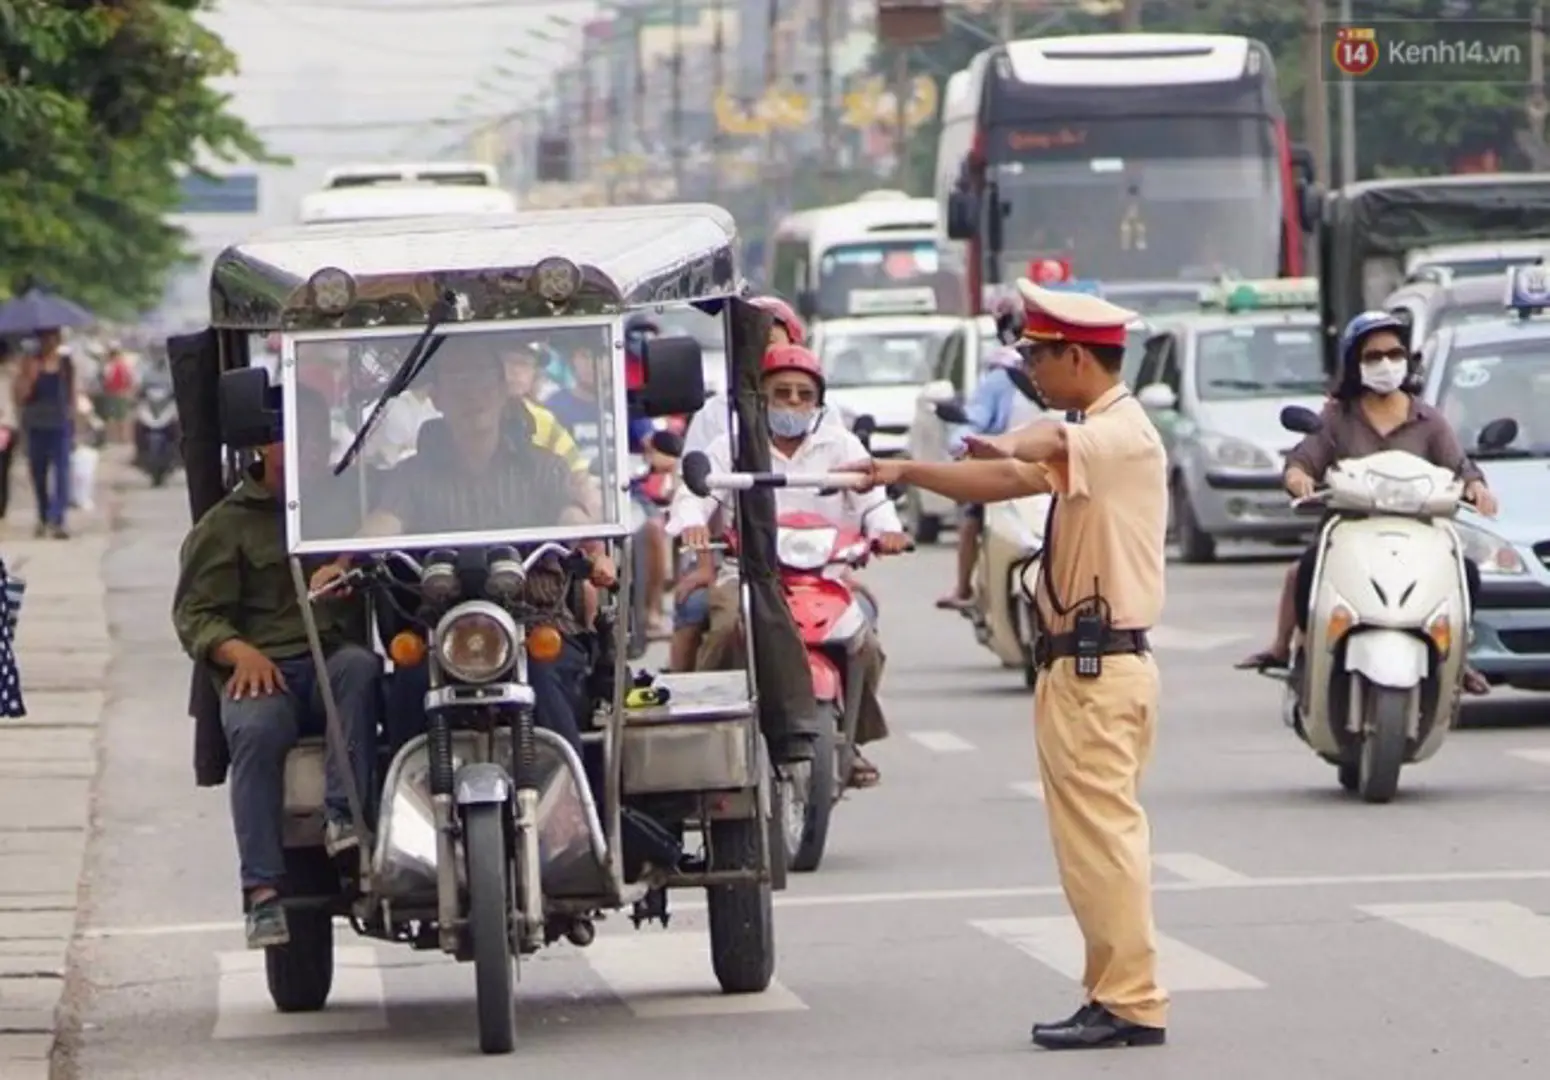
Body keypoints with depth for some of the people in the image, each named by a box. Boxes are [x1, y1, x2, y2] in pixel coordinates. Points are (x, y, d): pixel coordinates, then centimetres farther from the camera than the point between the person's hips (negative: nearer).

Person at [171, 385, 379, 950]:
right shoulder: (227, 525, 15)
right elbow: (194, 613, 6)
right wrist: (239, 651, -15)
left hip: (339, 656, 2)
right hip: (265, 670, -2)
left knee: (360, 667, -34)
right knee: (256, 729, -34)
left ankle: (345, 815, -40)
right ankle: (263, 892, -37)